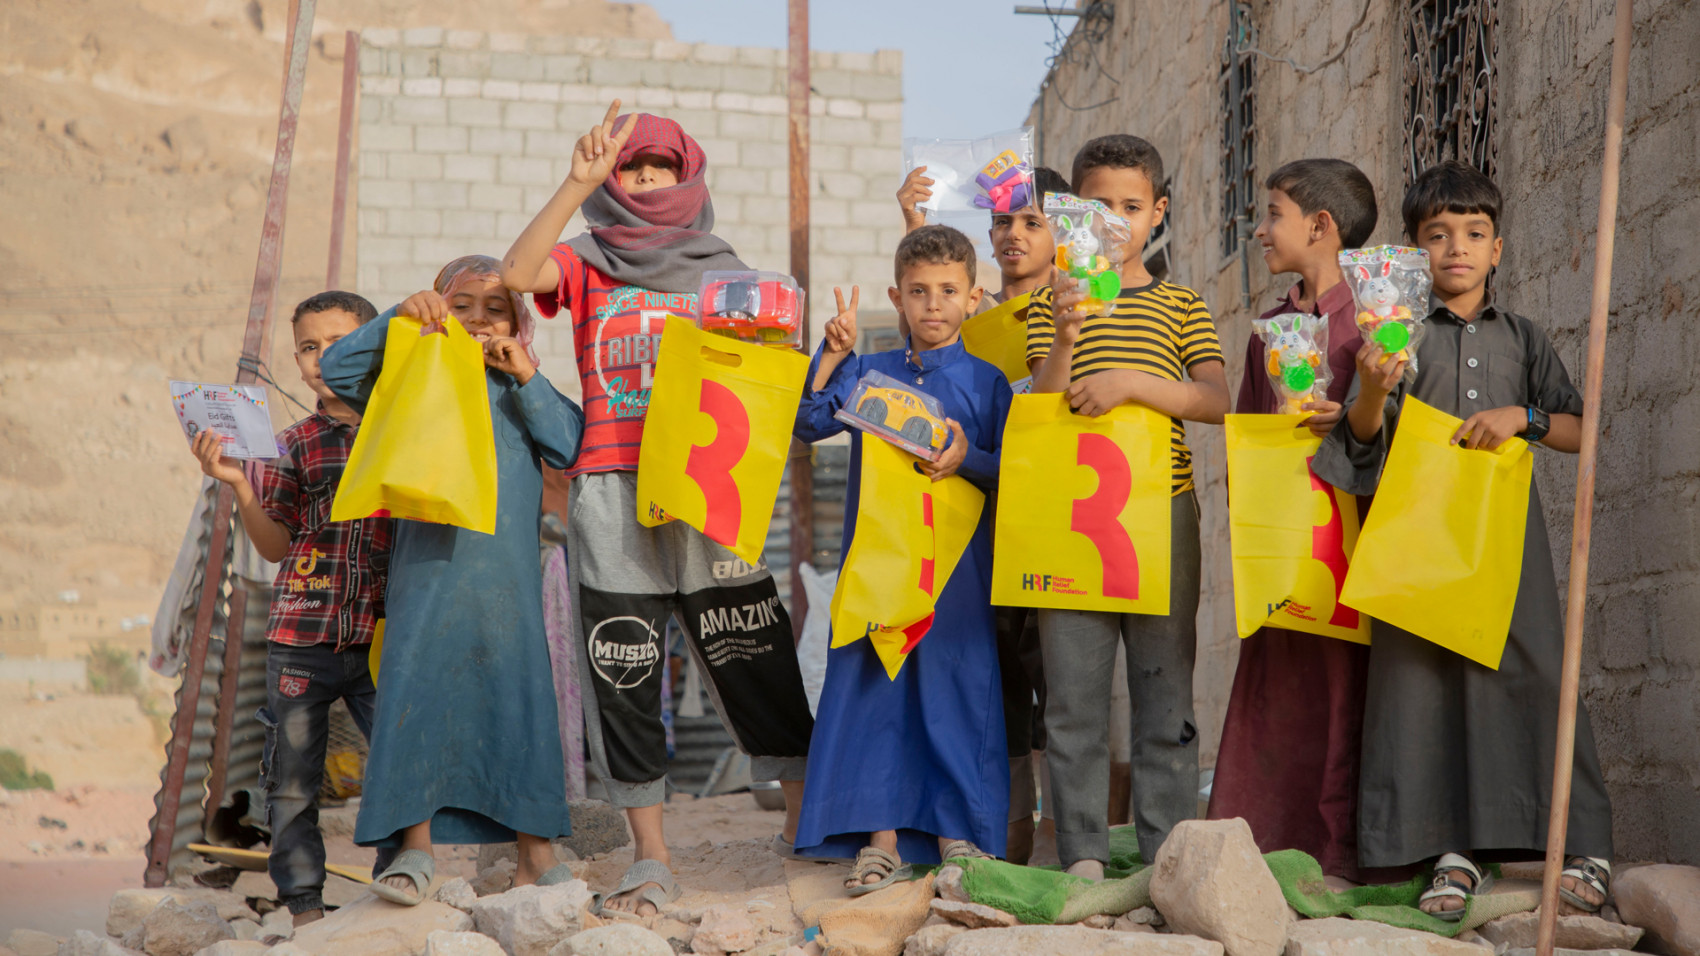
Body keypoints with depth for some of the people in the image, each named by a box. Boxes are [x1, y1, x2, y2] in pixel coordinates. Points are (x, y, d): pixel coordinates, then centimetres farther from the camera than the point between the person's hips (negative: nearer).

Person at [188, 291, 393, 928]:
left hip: (382, 635, -1)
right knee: (293, 779, 4)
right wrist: (239, 486, -7)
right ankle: (304, 905, 14)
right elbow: (276, 546, 5)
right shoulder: (293, 446, 8)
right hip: (301, 637, 1)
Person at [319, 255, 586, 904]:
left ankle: (534, 855, 3)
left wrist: (526, 377, -5)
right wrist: (397, 317, -6)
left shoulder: (522, 390, 17)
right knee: (417, 691, -6)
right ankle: (415, 847, 0)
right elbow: (338, 370, 2)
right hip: (429, 565, 0)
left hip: (507, 572, 1)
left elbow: (567, 447, 2)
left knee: (517, 693, -2)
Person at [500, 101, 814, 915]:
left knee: (751, 658, 1)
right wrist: (578, 184, -19)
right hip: (613, 490, 0)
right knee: (623, 674, 1)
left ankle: (805, 817, 13)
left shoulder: (716, 269, 14)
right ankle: (651, 855, 8)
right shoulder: (589, 266, 9)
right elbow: (516, 274, -11)